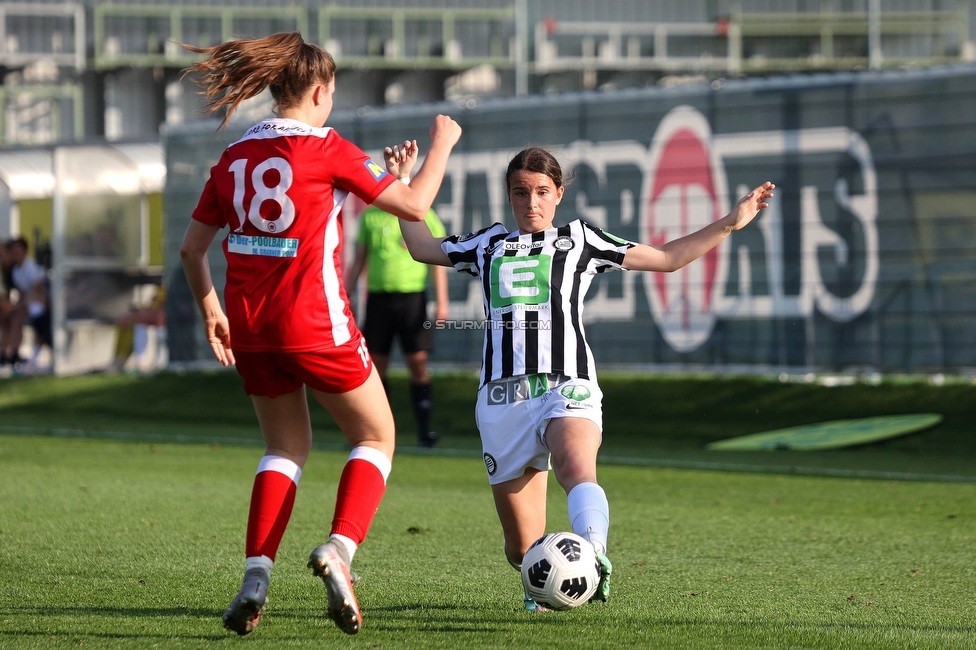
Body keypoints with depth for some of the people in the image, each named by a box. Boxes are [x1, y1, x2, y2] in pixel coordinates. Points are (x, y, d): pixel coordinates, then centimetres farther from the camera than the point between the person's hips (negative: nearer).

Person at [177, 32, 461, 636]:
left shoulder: (235, 156, 9)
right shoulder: (327, 148, -7)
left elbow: (192, 246, 12)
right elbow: (414, 205, -4)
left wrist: (211, 310, 24)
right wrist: (442, 144, 10)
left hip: (249, 328, 6)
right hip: (314, 324, -5)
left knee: (287, 448, 19)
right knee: (377, 436, 11)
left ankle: (256, 574, 1)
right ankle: (339, 548, -11)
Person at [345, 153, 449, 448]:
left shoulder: (424, 216, 4)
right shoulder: (370, 216, 10)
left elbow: (438, 260, 2)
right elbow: (359, 260, 16)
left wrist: (441, 302, -6)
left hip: (412, 294, -2)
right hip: (378, 296, 2)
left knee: (417, 362, -7)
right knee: (376, 364, 2)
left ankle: (424, 428, -7)